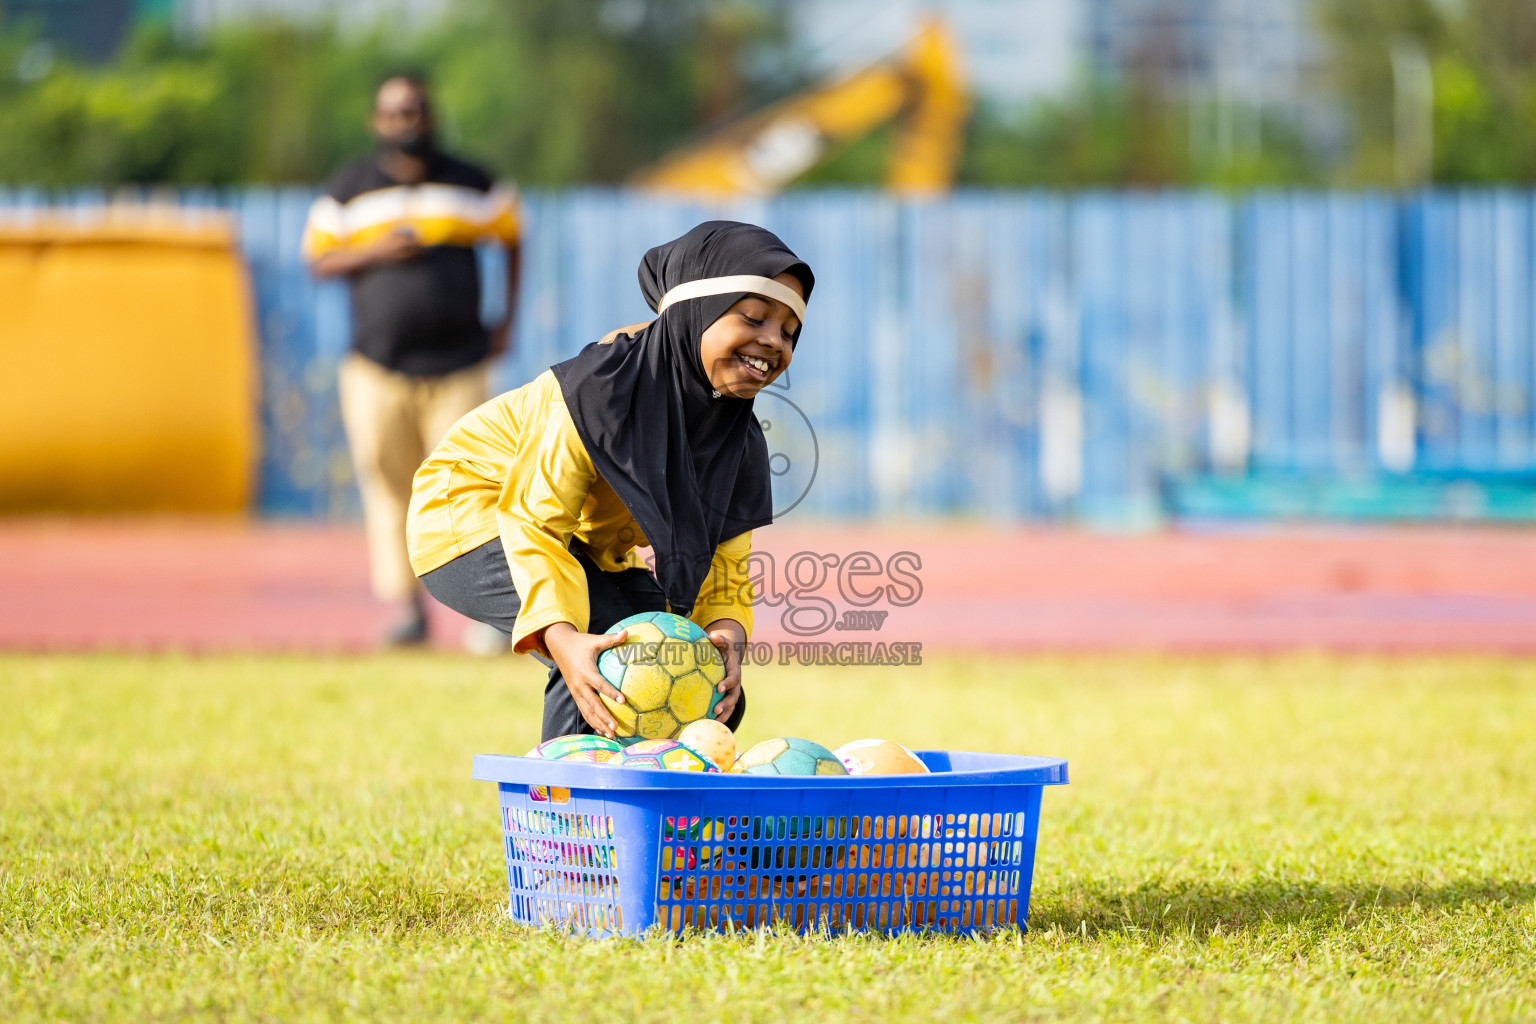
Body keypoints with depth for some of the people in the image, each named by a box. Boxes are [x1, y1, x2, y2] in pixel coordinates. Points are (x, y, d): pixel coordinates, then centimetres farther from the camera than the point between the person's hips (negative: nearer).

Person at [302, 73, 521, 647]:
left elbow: (511, 237, 18)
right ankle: (404, 609, 3)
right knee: (388, 490, -2)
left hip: (458, 369, -1)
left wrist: (506, 320, 11)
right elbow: (318, 260, 8)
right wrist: (373, 253, -11)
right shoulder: (349, 189, 7)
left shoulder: (469, 185, 6)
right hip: (377, 372, 1)